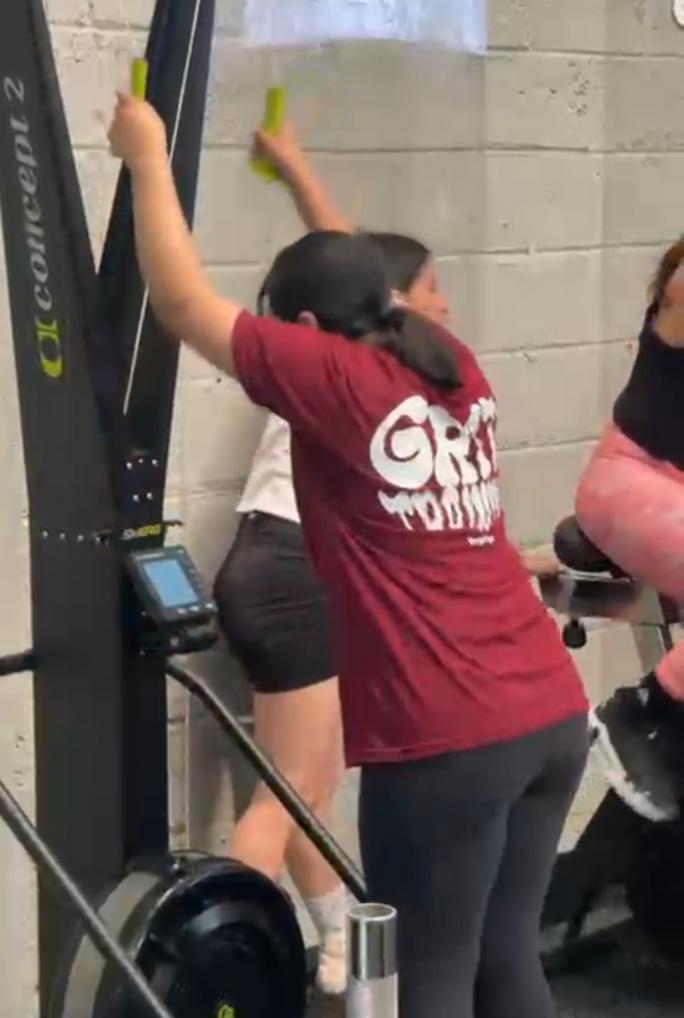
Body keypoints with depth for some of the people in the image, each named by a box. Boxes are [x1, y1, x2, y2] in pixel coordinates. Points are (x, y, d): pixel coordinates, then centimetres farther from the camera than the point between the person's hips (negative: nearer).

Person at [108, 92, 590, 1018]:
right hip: (554, 714, 7)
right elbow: (353, 273, 31)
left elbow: (182, 301, -2)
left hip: (448, 742, -7)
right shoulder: (452, 365, 11)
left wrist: (148, 157, 9)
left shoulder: (335, 378, -8)